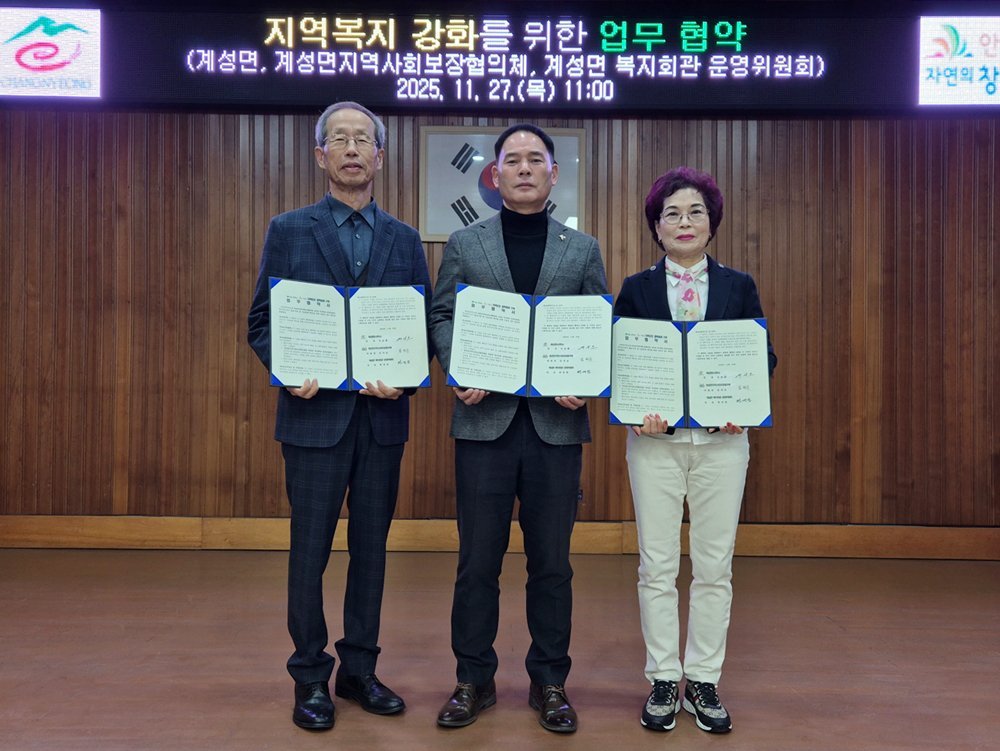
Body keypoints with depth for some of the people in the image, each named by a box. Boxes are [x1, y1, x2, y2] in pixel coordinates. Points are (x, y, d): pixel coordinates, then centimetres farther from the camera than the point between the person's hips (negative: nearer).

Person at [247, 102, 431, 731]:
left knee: (371, 547, 11)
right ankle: (311, 678, 19)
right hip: (315, 413, -2)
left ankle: (360, 670, 25)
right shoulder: (289, 231, 5)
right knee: (310, 549, 4)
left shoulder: (405, 240, 10)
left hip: (383, 417, 2)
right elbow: (262, 321, 3)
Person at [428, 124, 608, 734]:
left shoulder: (583, 249, 10)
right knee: (478, 559, 6)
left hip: (557, 422, 1)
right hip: (485, 418, 0)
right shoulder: (465, 244, 10)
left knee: (552, 562, 8)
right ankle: (474, 679, 21)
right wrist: (461, 370, -13)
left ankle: (550, 680, 23)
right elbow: (443, 316, 5)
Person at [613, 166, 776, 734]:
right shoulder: (636, 289, 6)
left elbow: (764, 357, 4)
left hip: (721, 441, 1)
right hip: (655, 440, 0)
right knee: (657, 566, 4)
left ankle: (704, 681, 19)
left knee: (714, 566, 6)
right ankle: (664, 681, 18)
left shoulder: (739, 287, 7)